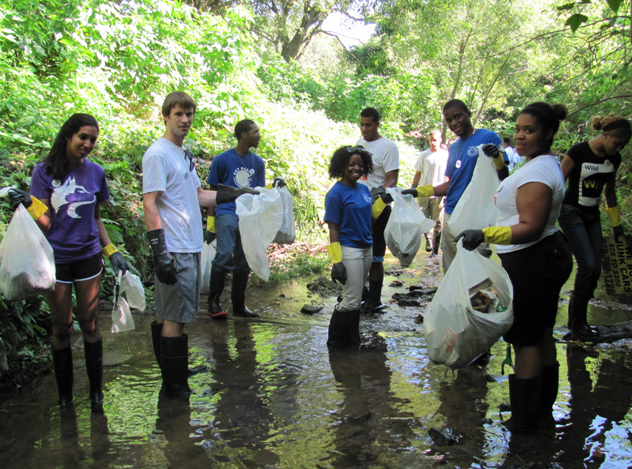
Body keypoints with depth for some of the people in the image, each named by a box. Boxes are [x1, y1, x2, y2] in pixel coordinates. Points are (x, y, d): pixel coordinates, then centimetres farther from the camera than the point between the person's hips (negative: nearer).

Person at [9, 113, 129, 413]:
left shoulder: (95, 172, 5)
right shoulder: (45, 172, -3)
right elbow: (45, 223, -7)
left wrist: (112, 252, 8)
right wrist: (28, 204, -25)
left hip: (88, 257, 2)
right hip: (56, 259, -2)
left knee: (89, 324, 5)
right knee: (61, 326, 6)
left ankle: (96, 390, 16)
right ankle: (64, 394, 20)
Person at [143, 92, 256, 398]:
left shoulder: (184, 153, 18)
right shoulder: (157, 154, -10)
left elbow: (198, 195, 22)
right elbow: (149, 204, -16)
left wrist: (238, 194, 19)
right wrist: (159, 251, -22)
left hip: (190, 247, 9)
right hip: (174, 251, -9)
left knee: (168, 314, 16)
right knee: (174, 317, -3)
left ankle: (173, 375, 26)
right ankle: (175, 385, 7)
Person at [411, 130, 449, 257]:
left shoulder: (446, 155, 3)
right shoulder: (424, 155, 6)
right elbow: (418, 173, 8)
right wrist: (413, 189, 2)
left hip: (439, 194, -1)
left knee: (437, 223, 4)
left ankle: (435, 250, 12)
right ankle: (428, 239, 21)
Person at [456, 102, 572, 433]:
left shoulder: (537, 173, -21)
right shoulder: (545, 164, 13)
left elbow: (531, 228, -29)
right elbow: (513, 189, 32)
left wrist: (486, 235, -37)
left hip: (531, 265, -12)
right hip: (548, 257, 12)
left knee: (525, 340, -1)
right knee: (541, 336, 19)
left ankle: (524, 419, 12)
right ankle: (543, 411, 33)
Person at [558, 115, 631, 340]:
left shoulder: (613, 159, 3)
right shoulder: (579, 152, -16)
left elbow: (609, 190, 16)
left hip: (593, 215, 7)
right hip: (572, 213, -7)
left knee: (594, 269, 2)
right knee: (588, 265, -14)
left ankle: (575, 317, 17)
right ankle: (578, 322, 1)